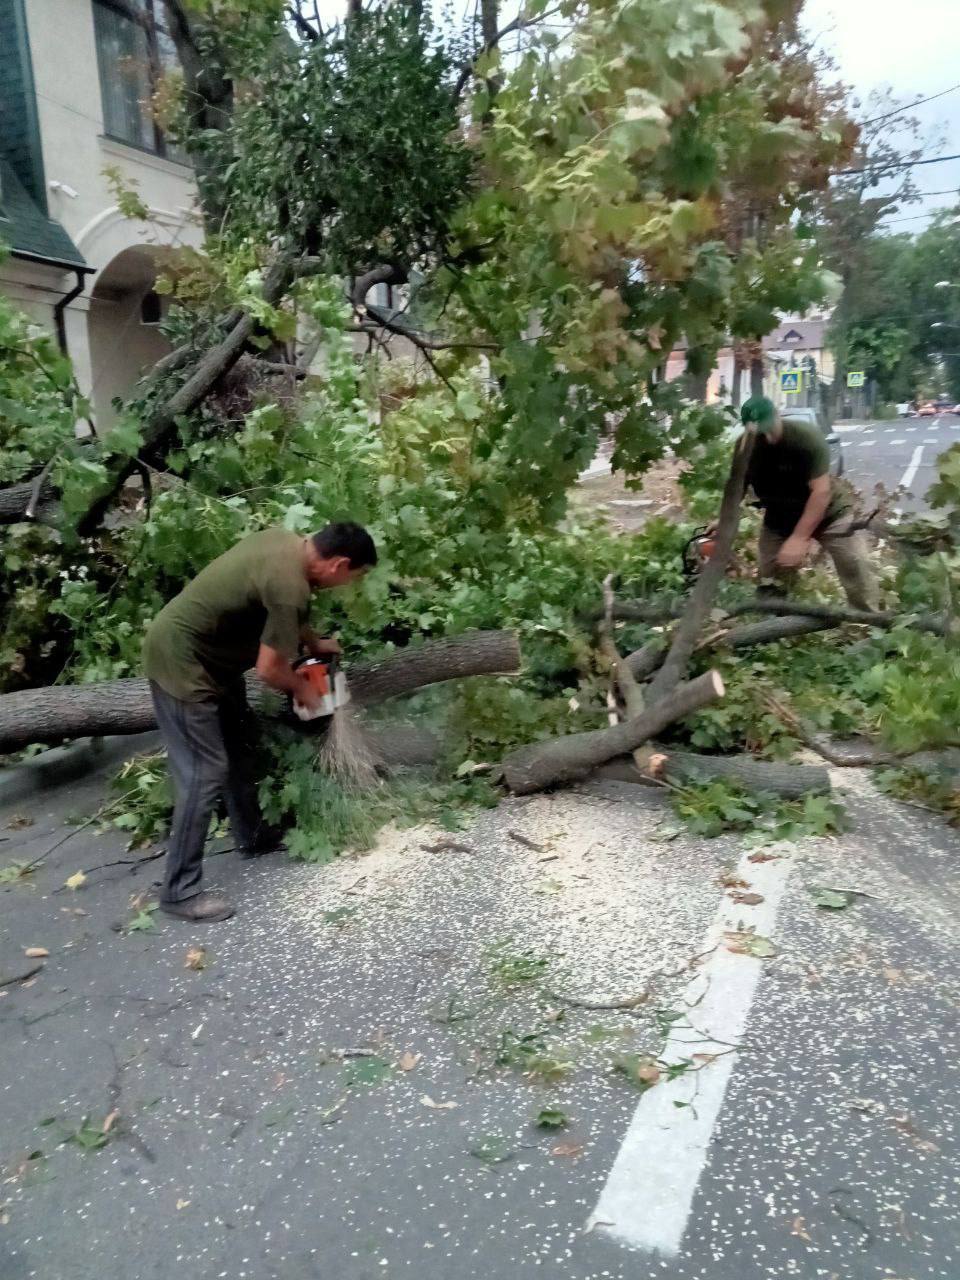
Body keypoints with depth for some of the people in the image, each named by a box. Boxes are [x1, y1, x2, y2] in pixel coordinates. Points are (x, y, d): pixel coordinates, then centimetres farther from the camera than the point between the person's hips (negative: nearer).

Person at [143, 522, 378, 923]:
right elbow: (269, 668, -21)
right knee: (206, 772, -7)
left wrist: (314, 643, 17)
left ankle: (252, 838, 36)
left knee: (238, 743, 20)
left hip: (209, 653, 10)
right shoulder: (289, 585, -28)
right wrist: (301, 687, -2)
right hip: (180, 661, -10)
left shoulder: (286, 540, 0)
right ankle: (180, 892, 3)